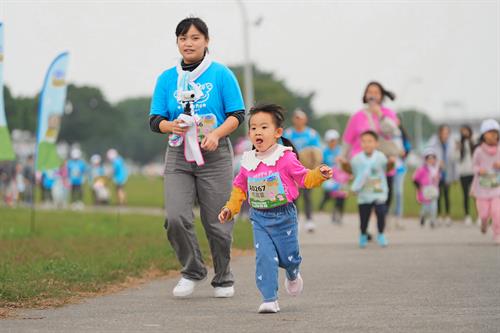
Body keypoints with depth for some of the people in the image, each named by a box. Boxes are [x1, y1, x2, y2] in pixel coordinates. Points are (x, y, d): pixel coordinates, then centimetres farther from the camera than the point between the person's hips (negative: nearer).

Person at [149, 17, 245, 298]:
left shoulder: (221, 74, 0)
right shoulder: (167, 78, 9)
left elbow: (238, 115, -1)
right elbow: (155, 120, 8)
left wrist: (216, 134, -18)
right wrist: (172, 125, -14)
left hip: (215, 155, -2)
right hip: (178, 156, 2)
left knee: (217, 222, 1)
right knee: (176, 218, -13)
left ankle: (224, 279, 22)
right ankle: (193, 271, 10)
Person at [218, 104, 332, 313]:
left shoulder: (285, 158, -10)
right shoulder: (248, 163, 2)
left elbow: (304, 178, -6)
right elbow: (239, 188, 14)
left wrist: (320, 174, -25)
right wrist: (230, 209, 6)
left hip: (283, 216, -2)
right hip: (259, 219, 2)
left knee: (288, 256, 9)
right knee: (264, 257, -11)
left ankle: (293, 275, 45)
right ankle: (269, 299, -7)